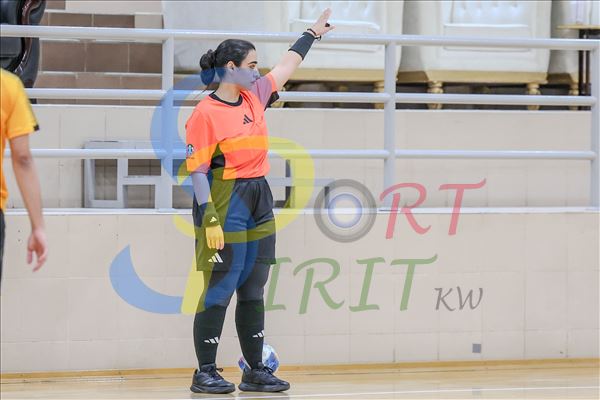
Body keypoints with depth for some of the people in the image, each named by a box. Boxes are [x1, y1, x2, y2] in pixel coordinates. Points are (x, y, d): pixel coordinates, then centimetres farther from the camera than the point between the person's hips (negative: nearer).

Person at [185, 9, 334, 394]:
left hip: (259, 200, 8)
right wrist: (208, 219, -19)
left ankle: (256, 370, 15)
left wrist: (312, 33, 36)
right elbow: (197, 170, -14)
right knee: (220, 289, -6)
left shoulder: (254, 97, 10)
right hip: (225, 205, -8)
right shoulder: (206, 113, -12)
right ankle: (205, 373, 0)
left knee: (253, 290, 10)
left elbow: (286, 66, 27)